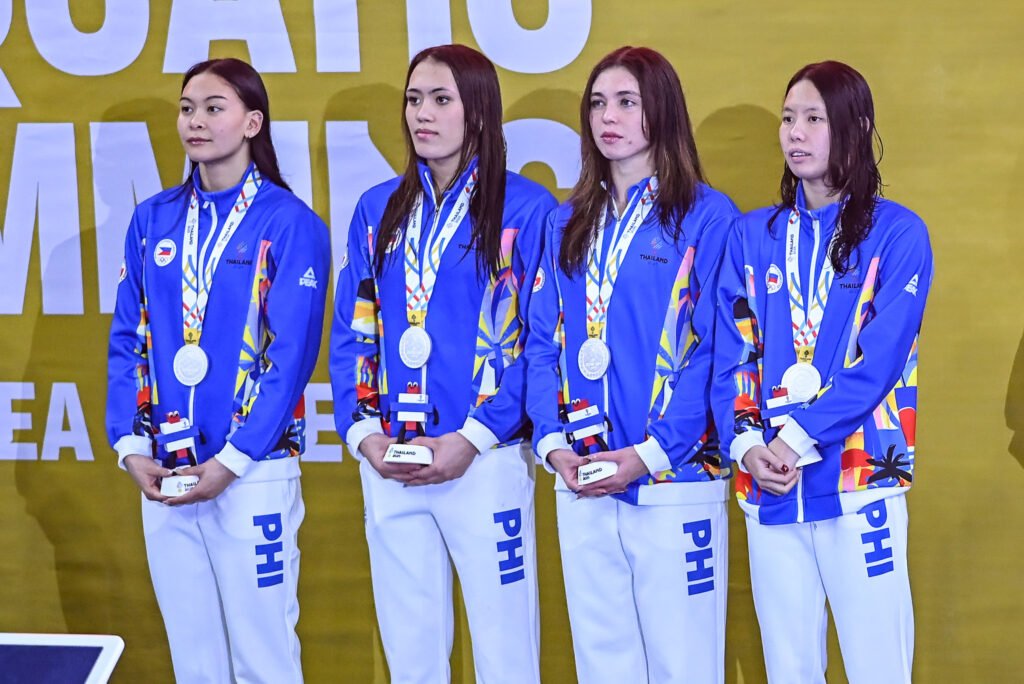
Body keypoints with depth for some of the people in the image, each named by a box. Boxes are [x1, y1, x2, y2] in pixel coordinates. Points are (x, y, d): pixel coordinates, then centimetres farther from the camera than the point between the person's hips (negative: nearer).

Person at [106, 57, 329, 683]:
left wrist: (232, 461, -15)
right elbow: (128, 339, 10)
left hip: (254, 473, -4)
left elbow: (292, 354, -10)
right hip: (163, 475, 4)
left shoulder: (290, 223, -5)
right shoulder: (153, 220, 10)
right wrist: (130, 446, -3)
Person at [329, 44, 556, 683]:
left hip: (487, 462, -4)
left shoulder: (526, 208, -3)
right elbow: (351, 332, 11)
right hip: (388, 465, 4)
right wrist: (363, 432, -3)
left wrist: (472, 439, -14)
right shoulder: (378, 209, 11)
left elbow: (540, 339, -6)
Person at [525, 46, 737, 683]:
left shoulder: (708, 217, -4)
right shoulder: (569, 222, 14)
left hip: (674, 480, -5)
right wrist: (553, 442, -4)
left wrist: (650, 453, -16)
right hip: (581, 483, 5)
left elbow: (715, 351, -9)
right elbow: (544, 343, 11)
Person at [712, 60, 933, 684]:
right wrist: (746, 443, -9)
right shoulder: (753, 237, 12)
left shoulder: (898, 233, 0)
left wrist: (798, 439, -16)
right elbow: (733, 356, 7)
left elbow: (879, 359, -9)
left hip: (860, 482, -4)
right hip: (768, 490, 4)